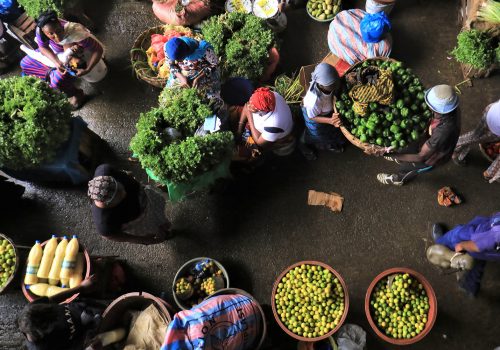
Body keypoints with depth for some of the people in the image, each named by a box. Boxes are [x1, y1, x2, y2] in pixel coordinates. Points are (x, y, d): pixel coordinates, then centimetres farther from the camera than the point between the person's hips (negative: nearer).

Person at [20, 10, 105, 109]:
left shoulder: (76, 34, -44)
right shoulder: (40, 30, -32)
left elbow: (99, 49, -36)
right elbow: (43, 48, -13)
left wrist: (87, 70, -40)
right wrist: (56, 62, -31)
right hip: (55, 54, 5)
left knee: (58, 81, -23)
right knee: (25, 63, 9)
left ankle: (77, 95, 7)